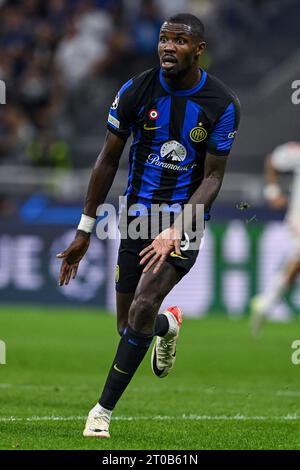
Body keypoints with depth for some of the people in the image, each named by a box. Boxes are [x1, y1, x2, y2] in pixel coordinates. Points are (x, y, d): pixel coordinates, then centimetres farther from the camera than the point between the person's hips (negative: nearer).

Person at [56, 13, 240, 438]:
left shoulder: (221, 104, -10)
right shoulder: (135, 92, -7)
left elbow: (213, 178, -7)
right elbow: (108, 160, 2)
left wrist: (175, 231, -20)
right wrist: (85, 231, 2)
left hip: (187, 214, -3)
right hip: (139, 211, 3)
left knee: (142, 310, -19)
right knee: (129, 325, 5)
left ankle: (104, 409, -6)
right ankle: (168, 325, 44)